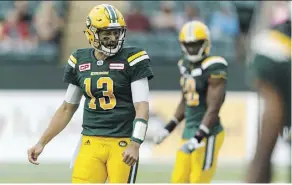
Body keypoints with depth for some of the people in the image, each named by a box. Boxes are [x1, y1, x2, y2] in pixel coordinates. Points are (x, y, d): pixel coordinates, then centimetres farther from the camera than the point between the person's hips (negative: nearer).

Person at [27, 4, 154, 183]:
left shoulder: (132, 60, -4)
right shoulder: (80, 61, 9)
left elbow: (142, 108, -10)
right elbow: (67, 108, 19)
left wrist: (135, 145, -23)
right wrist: (42, 143, 15)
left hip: (122, 144, -4)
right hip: (91, 143, 4)